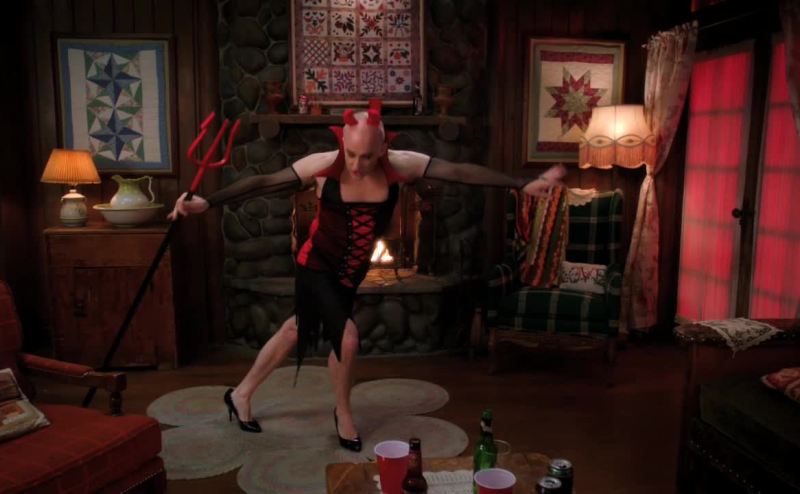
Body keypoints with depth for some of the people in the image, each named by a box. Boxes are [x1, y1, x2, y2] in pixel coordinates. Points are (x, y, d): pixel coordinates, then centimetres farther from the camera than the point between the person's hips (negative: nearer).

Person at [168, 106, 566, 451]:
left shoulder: (400, 166, -19)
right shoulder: (322, 166, -23)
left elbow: (462, 172, -21)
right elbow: (262, 184, -20)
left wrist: (523, 184, -23)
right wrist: (208, 203, -27)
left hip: (351, 272, 4)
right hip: (317, 267, -4)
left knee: (297, 330, 17)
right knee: (346, 336, -17)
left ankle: (241, 394, 39)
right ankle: (343, 413, 14)